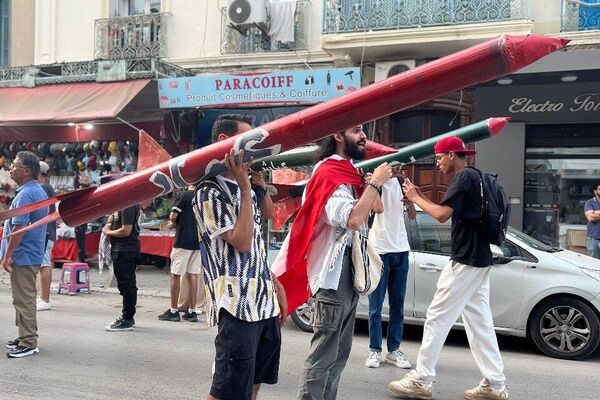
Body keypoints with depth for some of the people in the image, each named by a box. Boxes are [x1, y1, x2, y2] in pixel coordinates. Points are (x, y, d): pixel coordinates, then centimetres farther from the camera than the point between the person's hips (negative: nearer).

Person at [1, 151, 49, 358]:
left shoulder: (26, 194, -18)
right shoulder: (39, 191, 14)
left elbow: (19, 228, -23)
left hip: (23, 256, -10)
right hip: (32, 254, 10)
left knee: (24, 300, -5)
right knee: (24, 299, 17)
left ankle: (29, 343, 1)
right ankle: (25, 337, 26)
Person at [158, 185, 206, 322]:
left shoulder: (186, 195, -8)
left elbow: (173, 216, -12)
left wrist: (175, 224, 10)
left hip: (183, 241, -6)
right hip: (199, 242, 6)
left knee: (175, 275, 2)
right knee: (192, 276, 8)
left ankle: (173, 311, 5)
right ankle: (192, 311, 9)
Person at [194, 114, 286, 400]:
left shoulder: (246, 189, 17)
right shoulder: (210, 192, -10)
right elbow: (242, 242, -19)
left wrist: (275, 284, 18)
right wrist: (245, 187, -15)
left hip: (265, 302, 9)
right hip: (237, 306, -9)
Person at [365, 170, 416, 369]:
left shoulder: (401, 182, 10)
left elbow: (412, 216, 8)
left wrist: (410, 202, -13)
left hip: (401, 250, 6)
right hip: (379, 249, -5)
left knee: (397, 304, 8)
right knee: (376, 305, 0)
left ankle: (394, 350, 16)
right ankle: (375, 350, 9)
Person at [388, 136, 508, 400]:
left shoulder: (465, 177, -13)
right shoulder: (474, 177, 17)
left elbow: (442, 214, -22)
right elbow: (449, 212, 19)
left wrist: (415, 198, -8)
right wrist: (419, 197, 11)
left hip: (466, 261, -10)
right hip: (478, 259, 10)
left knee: (437, 318, -4)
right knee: (479, 322, 11)